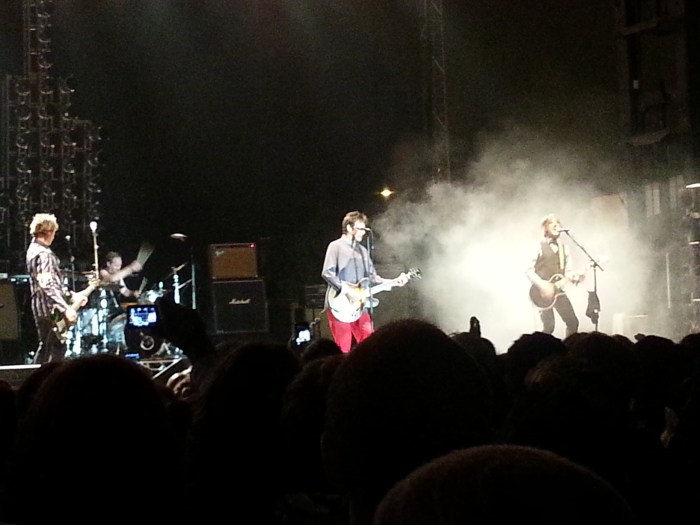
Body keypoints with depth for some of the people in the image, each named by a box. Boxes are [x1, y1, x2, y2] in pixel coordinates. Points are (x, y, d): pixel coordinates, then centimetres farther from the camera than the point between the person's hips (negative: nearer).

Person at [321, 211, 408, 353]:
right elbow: (327, 273, -14)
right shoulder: (336, 246, -2)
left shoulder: (363, 250, 19)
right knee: (343, 350, -6)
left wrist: (393, 282, 5)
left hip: (359, 306, 7)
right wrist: (346, 290, -19)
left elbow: (372, 277, 18)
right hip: (341, 306, -7)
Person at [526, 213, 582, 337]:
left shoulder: (565, 248, 12)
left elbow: (567, 271, 13)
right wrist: (542, 285, -21)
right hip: (543, 291, -6)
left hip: (558, 290, 6)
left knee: (573, 322, -1)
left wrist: (575, 277, -9)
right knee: (549, 327, -11)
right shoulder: (539, 247, -7)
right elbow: (529, 270, -10)